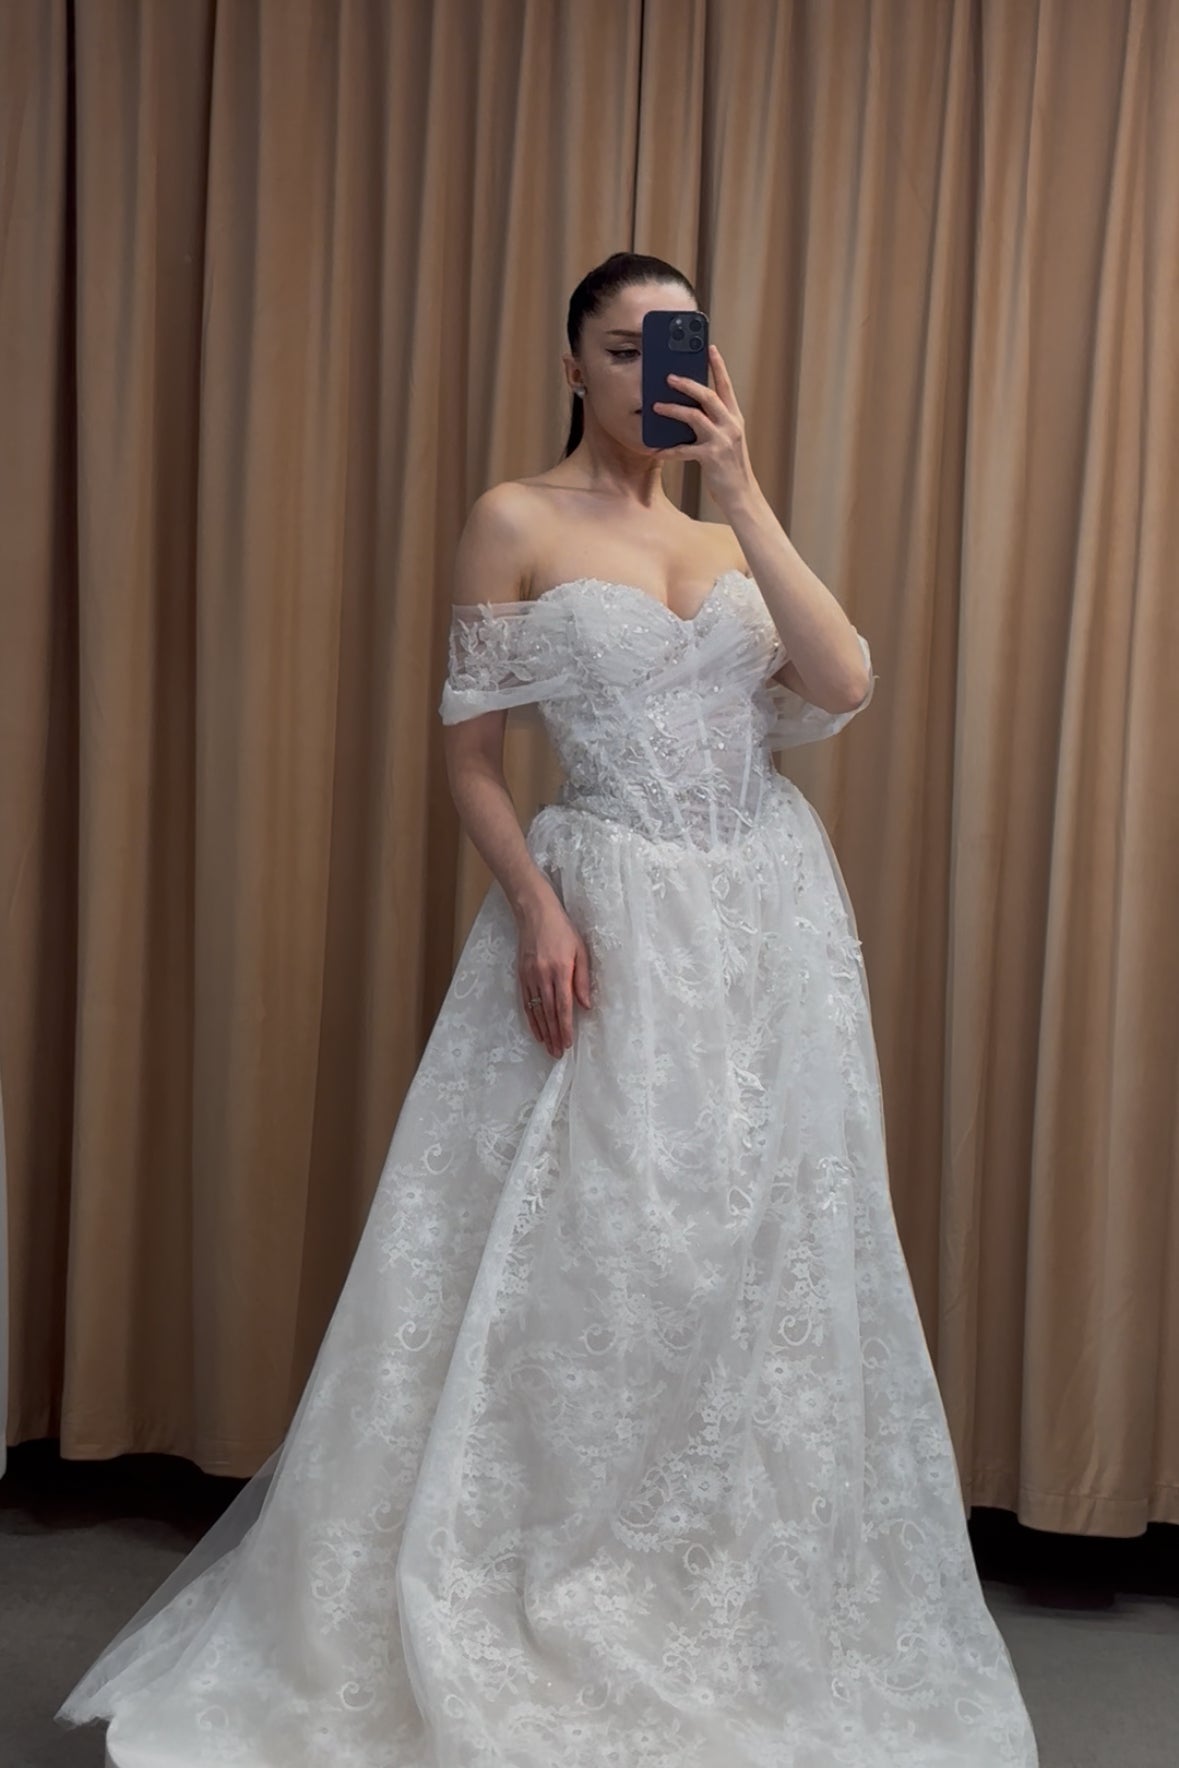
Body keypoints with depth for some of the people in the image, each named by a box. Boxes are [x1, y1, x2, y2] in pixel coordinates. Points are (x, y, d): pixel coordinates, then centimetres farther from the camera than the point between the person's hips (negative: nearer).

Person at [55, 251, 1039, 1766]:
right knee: (574, 1264, 1)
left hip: (772, 918, 5)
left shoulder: (727, 523, 12)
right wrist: (535, 906, -16)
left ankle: (738, 1616, 29)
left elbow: (843, 688, -4)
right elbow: (469, 752, -2)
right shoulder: (518, 522, 0)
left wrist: (739, 494, -8)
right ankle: (540, 1631, 21)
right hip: (609, 917, -4)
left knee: (762, 1262, 10)